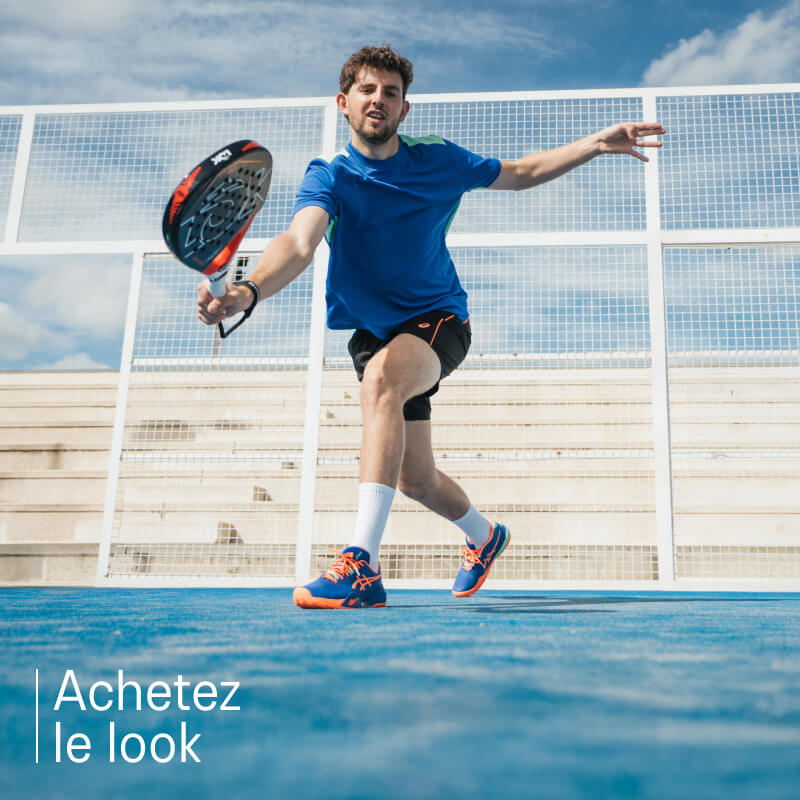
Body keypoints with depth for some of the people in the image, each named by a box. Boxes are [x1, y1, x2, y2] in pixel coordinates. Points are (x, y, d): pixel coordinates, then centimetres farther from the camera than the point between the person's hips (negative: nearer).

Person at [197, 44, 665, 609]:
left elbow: (519, 173, 13)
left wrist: (598, 143, 3)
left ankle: (363, 565, -43)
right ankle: (485, 535, 44)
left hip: (439, 319, -2)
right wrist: (247, 293, -52)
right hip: (375, 333, 2)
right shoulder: (329, 176, -11)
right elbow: (300, 244, -31)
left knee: (381, 377, -37)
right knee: (416, 480, 9)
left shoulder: (438, 160, -4)